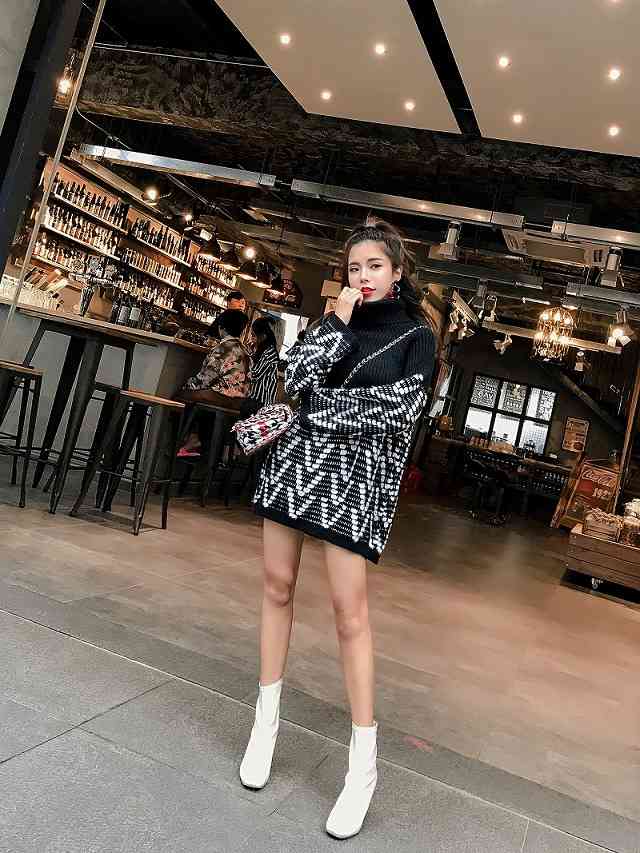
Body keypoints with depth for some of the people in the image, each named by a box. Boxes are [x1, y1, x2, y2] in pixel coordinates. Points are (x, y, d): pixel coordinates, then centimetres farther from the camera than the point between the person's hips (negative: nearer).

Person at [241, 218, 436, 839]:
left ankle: (364, 763, 7)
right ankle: (267, 717, 25)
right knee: (277, 585, 7)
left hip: (359, 473, -4)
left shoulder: (417, 335, 4)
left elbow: (401, 410, -10)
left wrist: (323, 406, -7)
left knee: (349, 608, -6)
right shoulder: (334, 320, 13)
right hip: (297, 458, 5)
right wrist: (339, 322, -6)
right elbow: (296, 379, -2)